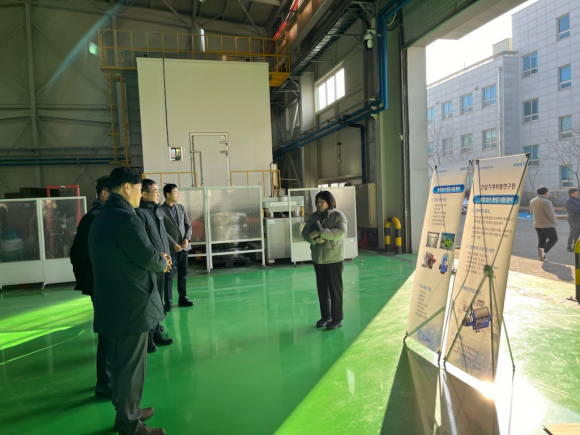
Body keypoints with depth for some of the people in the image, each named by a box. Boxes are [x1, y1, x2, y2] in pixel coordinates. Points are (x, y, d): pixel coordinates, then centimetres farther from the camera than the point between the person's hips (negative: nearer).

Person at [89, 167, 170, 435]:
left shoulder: (102, 217, 12)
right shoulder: (125, 218, -20)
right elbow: (148, 257, -21)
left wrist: (156, 259, 6)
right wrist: (162, 263, 1)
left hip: (113, 303, 10)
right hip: (131, 304, -10)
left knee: (121, 362, 21)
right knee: (132, 366, 4)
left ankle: (126, 412, 37)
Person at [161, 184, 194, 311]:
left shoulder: (181, 208, 9)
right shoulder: (161, 210, -8)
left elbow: (188, 225, 10)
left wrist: (186, 239, -6)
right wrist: (174, 244, -15)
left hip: (184, 246, 5)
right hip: (171, 248, -5)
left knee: (183, 274, 11)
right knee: (169, 275, 0)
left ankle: (183, 298, 21)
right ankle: (168, 301, 6)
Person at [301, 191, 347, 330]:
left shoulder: (338, 215, -7)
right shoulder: (314, 216, 6)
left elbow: (340, 232, -22)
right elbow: (305, 233, 2)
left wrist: (320, 232, -25)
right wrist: (316, 240, -18)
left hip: (334, 258, -5)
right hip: (318, 258, 5)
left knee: (335, 289, 3)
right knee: (322, 288, 12)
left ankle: (337, 319, 14)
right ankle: (325, 316, 26)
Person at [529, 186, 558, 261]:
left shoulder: (532, 201, 5)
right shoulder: (546, 202, -20)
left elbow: (531, 212, 18)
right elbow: (551, 214, -19)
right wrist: (554, 222, -5)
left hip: (537, 225, 7)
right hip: (547, 225, -7)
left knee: (541, 240, 13)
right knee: (553, 238, 9)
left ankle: (541, 256, 12)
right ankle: (544, 250, -10)